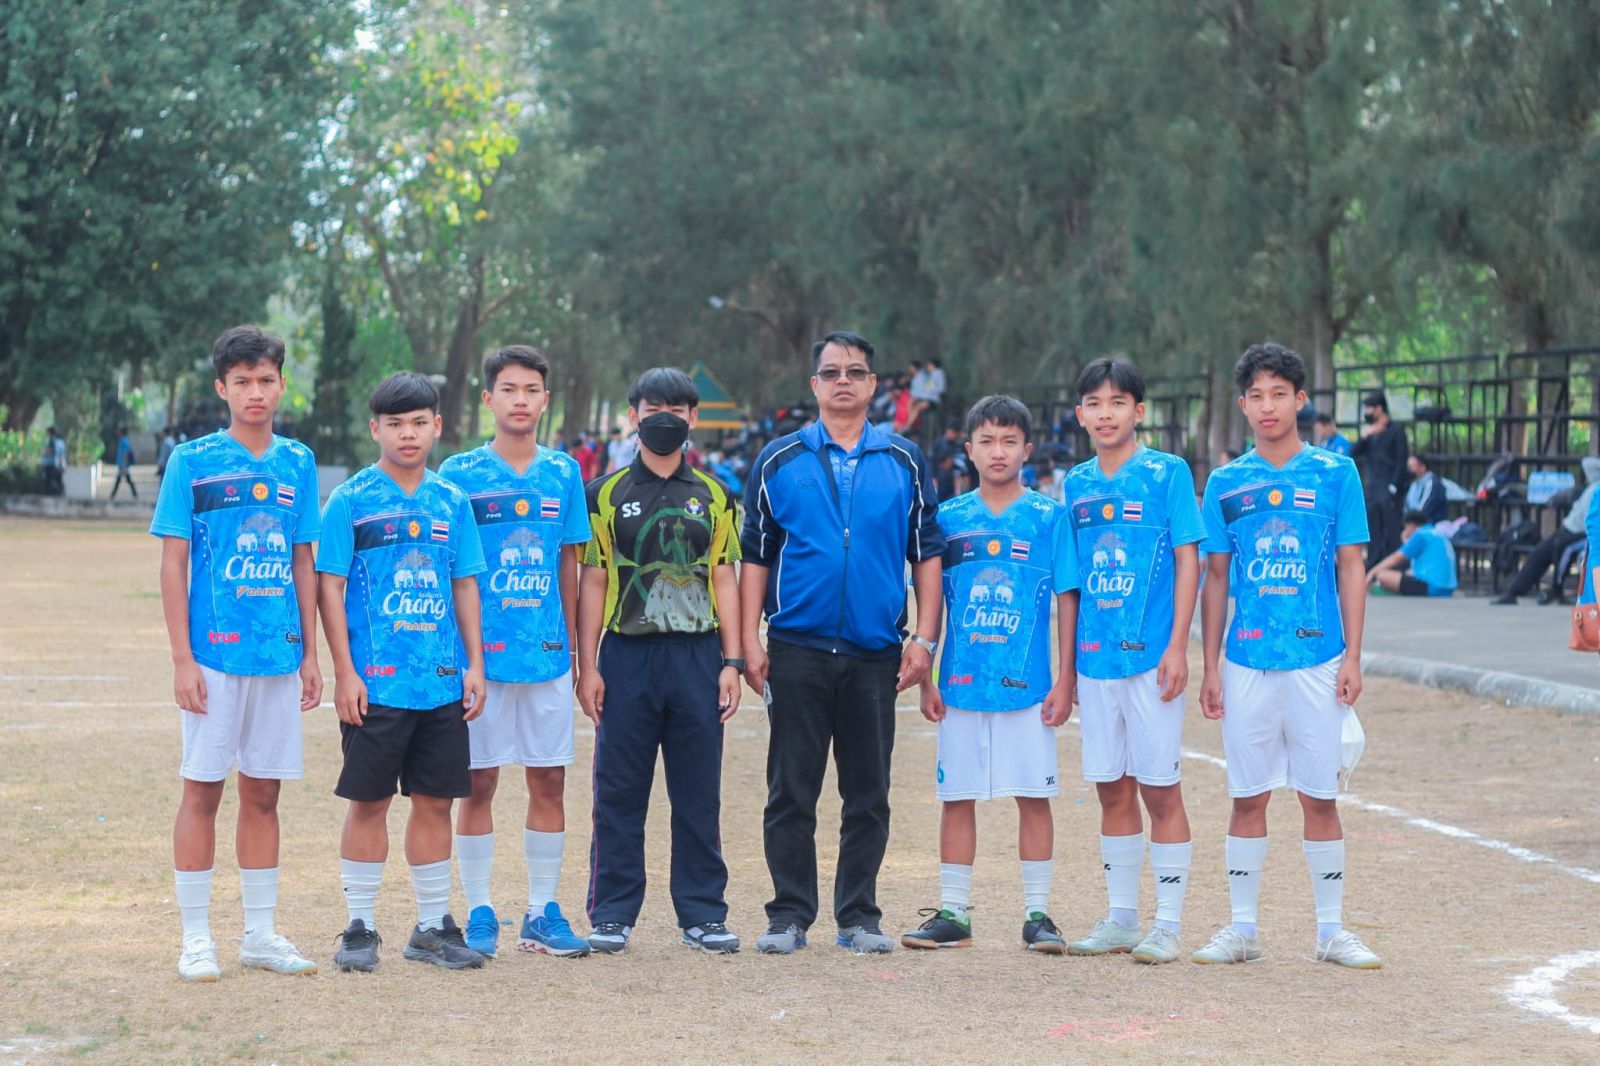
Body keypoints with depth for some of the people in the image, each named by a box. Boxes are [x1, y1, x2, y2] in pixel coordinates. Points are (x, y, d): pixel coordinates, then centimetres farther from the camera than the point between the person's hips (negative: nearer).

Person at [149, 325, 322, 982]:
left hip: (280, 656, 4)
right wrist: (182, 659, -11)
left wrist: (310, 654, 9)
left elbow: (302, 563, 13)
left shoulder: (297, 463, 8)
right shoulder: (192, 463, -3)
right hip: (215, 654, -4)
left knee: (263, 793, 10)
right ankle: (196, 939, 6)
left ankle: (261, 934, 18)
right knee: (202, 790, 0)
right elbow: (173, 565, -4)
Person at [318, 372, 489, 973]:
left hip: (443, 683, 4)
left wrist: (474, 663, 7)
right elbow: (329, 586, -5)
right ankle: (360, 928, 11)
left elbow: (464, 586, 14)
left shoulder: (452, 502, 9)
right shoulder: (351, 501, -4)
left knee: (435, 801, 9)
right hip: (376, 683, -4)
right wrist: (344, 671, -10)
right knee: (369, 802, 2)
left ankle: (433, 927, 18)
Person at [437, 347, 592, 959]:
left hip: (548, 654, 3)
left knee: (549, 781, 5)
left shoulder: (564, 473, 8)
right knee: (479, 783, 1)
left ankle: (542, 914, 14)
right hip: (481, 653, -3)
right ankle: (479, 915, 9)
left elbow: (568, 566, 13)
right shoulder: (460, 474, -2)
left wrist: (572, 645, 11)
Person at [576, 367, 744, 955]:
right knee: (619, 793, 1)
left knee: (699, 792, 3)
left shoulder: (713, 497, 10)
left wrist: (731, 662, 2)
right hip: (627, 657, -1)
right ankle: (612, 915, 8)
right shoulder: (607, 494, 6)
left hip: (696, 654, 1)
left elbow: (724, 581, 10)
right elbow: (593, 583, 5)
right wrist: (588, 667, -2)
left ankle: (703, 913, 11)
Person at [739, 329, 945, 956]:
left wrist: (924, 638, 0)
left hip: (876, 655, 1)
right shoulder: (779, 462, 6)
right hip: (797, 651, -1)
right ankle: (789, 916, 8)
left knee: (868, 796, 4)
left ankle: (859, 916, 13)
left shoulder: (904, 463, 8)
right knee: (791, 792, 1)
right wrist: (750, 642, -2)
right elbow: (755, 556, 6)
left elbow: (927, 554, 8)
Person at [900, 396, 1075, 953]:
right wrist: (925, 680, 4)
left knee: (1033, 796, 1)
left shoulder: (1048, 517, 1)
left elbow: (1067, 600, 1)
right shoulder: (949, 518, 6)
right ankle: (952, 913, 12)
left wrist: (1065, 681, -5)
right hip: (961, 683, 2)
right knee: (957, 797, 5)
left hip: (1027, 686, -2)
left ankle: (1037, 914, 8)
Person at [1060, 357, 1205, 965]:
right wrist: (1066, 661, 12)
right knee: (1112, 790, 10)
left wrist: (1177, 648, -12)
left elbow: (1187, 561, -6)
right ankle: (1121, 920, 18)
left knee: (1159, 788, -2)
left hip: (1151, 657, -5)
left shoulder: (1167, 473, -4)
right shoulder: (1077, 484, 10)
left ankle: (1168, 925, 4)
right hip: (1095, 658, 5)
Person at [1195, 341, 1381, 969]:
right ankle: (1243, 928, 13)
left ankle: (1332, 929, 10)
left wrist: (1353, 656, -4)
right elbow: (1216, 579, 10)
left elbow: (1351, 569, 2)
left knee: (1319, 797, 2)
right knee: (1248, 797, 6)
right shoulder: (1226, 483, 7)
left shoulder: (1334, 473, 2)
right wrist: (1210, 668, 5)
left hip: (1316, 660, -2)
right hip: (1246, 663, 2)